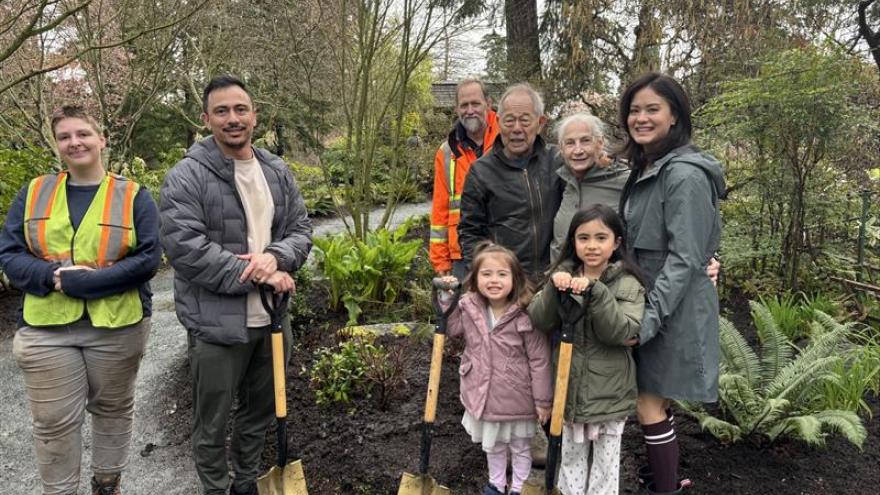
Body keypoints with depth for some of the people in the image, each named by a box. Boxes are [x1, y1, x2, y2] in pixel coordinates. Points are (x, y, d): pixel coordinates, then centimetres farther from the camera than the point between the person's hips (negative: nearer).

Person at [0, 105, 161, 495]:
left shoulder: (134, 196, -2)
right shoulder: (33, 193, 6)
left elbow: (148, 258, -11)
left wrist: (82, 281, -19)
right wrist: (54, 275, -18)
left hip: (117, 327, -1)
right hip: (46, 330, 1)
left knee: (113, 411, 16)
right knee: (54, 423, 8)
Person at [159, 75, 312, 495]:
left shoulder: (278, 172, 8)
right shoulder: (187, 176, -11)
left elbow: (301, 230, 8)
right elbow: (184, 247, -20)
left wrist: (275, 257, -16)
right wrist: (258, 276, -21)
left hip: (270, 318, 6)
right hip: (215, 324, -6)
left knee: (260, 413, 22)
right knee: (212, 424, 10)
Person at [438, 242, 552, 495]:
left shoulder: (525, 315, -23)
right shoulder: (468, 307, -10)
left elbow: (539, 360, -16)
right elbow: (450, 330, 9)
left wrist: (543, 400, -11)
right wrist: (446, 298, -4)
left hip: (517, 398, -4)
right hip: (483, 395, 4)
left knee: (520, 448, 20)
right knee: (492, 446, 26)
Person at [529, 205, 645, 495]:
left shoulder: (627, 285, -10)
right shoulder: (564, 276, 0)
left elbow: (621, 332, -23)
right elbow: (539, 322, -9)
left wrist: (595, 291, -32)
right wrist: (554, 288, -26)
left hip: (608, 393, -3)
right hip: (569, 388, 3)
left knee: (605, 462, 13)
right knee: (571, 458, 19)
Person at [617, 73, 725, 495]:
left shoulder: (684, 175, -18)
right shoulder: (643, 169, 12)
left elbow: (684, 258, -21)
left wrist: (650, 318, -23)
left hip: (672, 309, -9)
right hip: (646, 301, 9)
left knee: (650, 405, -2)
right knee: (654, 403, 16)